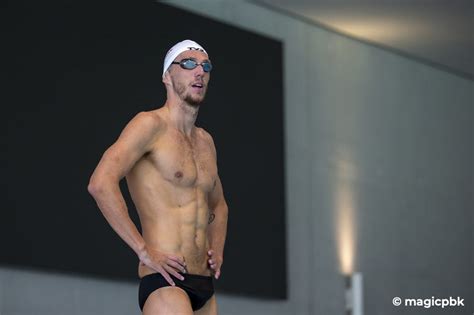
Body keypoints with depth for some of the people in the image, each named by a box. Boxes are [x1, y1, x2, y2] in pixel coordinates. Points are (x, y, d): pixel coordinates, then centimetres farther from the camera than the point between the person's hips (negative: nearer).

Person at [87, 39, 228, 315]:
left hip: (205, 288, 8)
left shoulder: (205, 142, 19)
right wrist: (144, 251, -18)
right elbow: (100, 183, -19)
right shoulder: (151, 124, -5)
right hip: (165, 282, -8)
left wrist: (217, 251, 16)